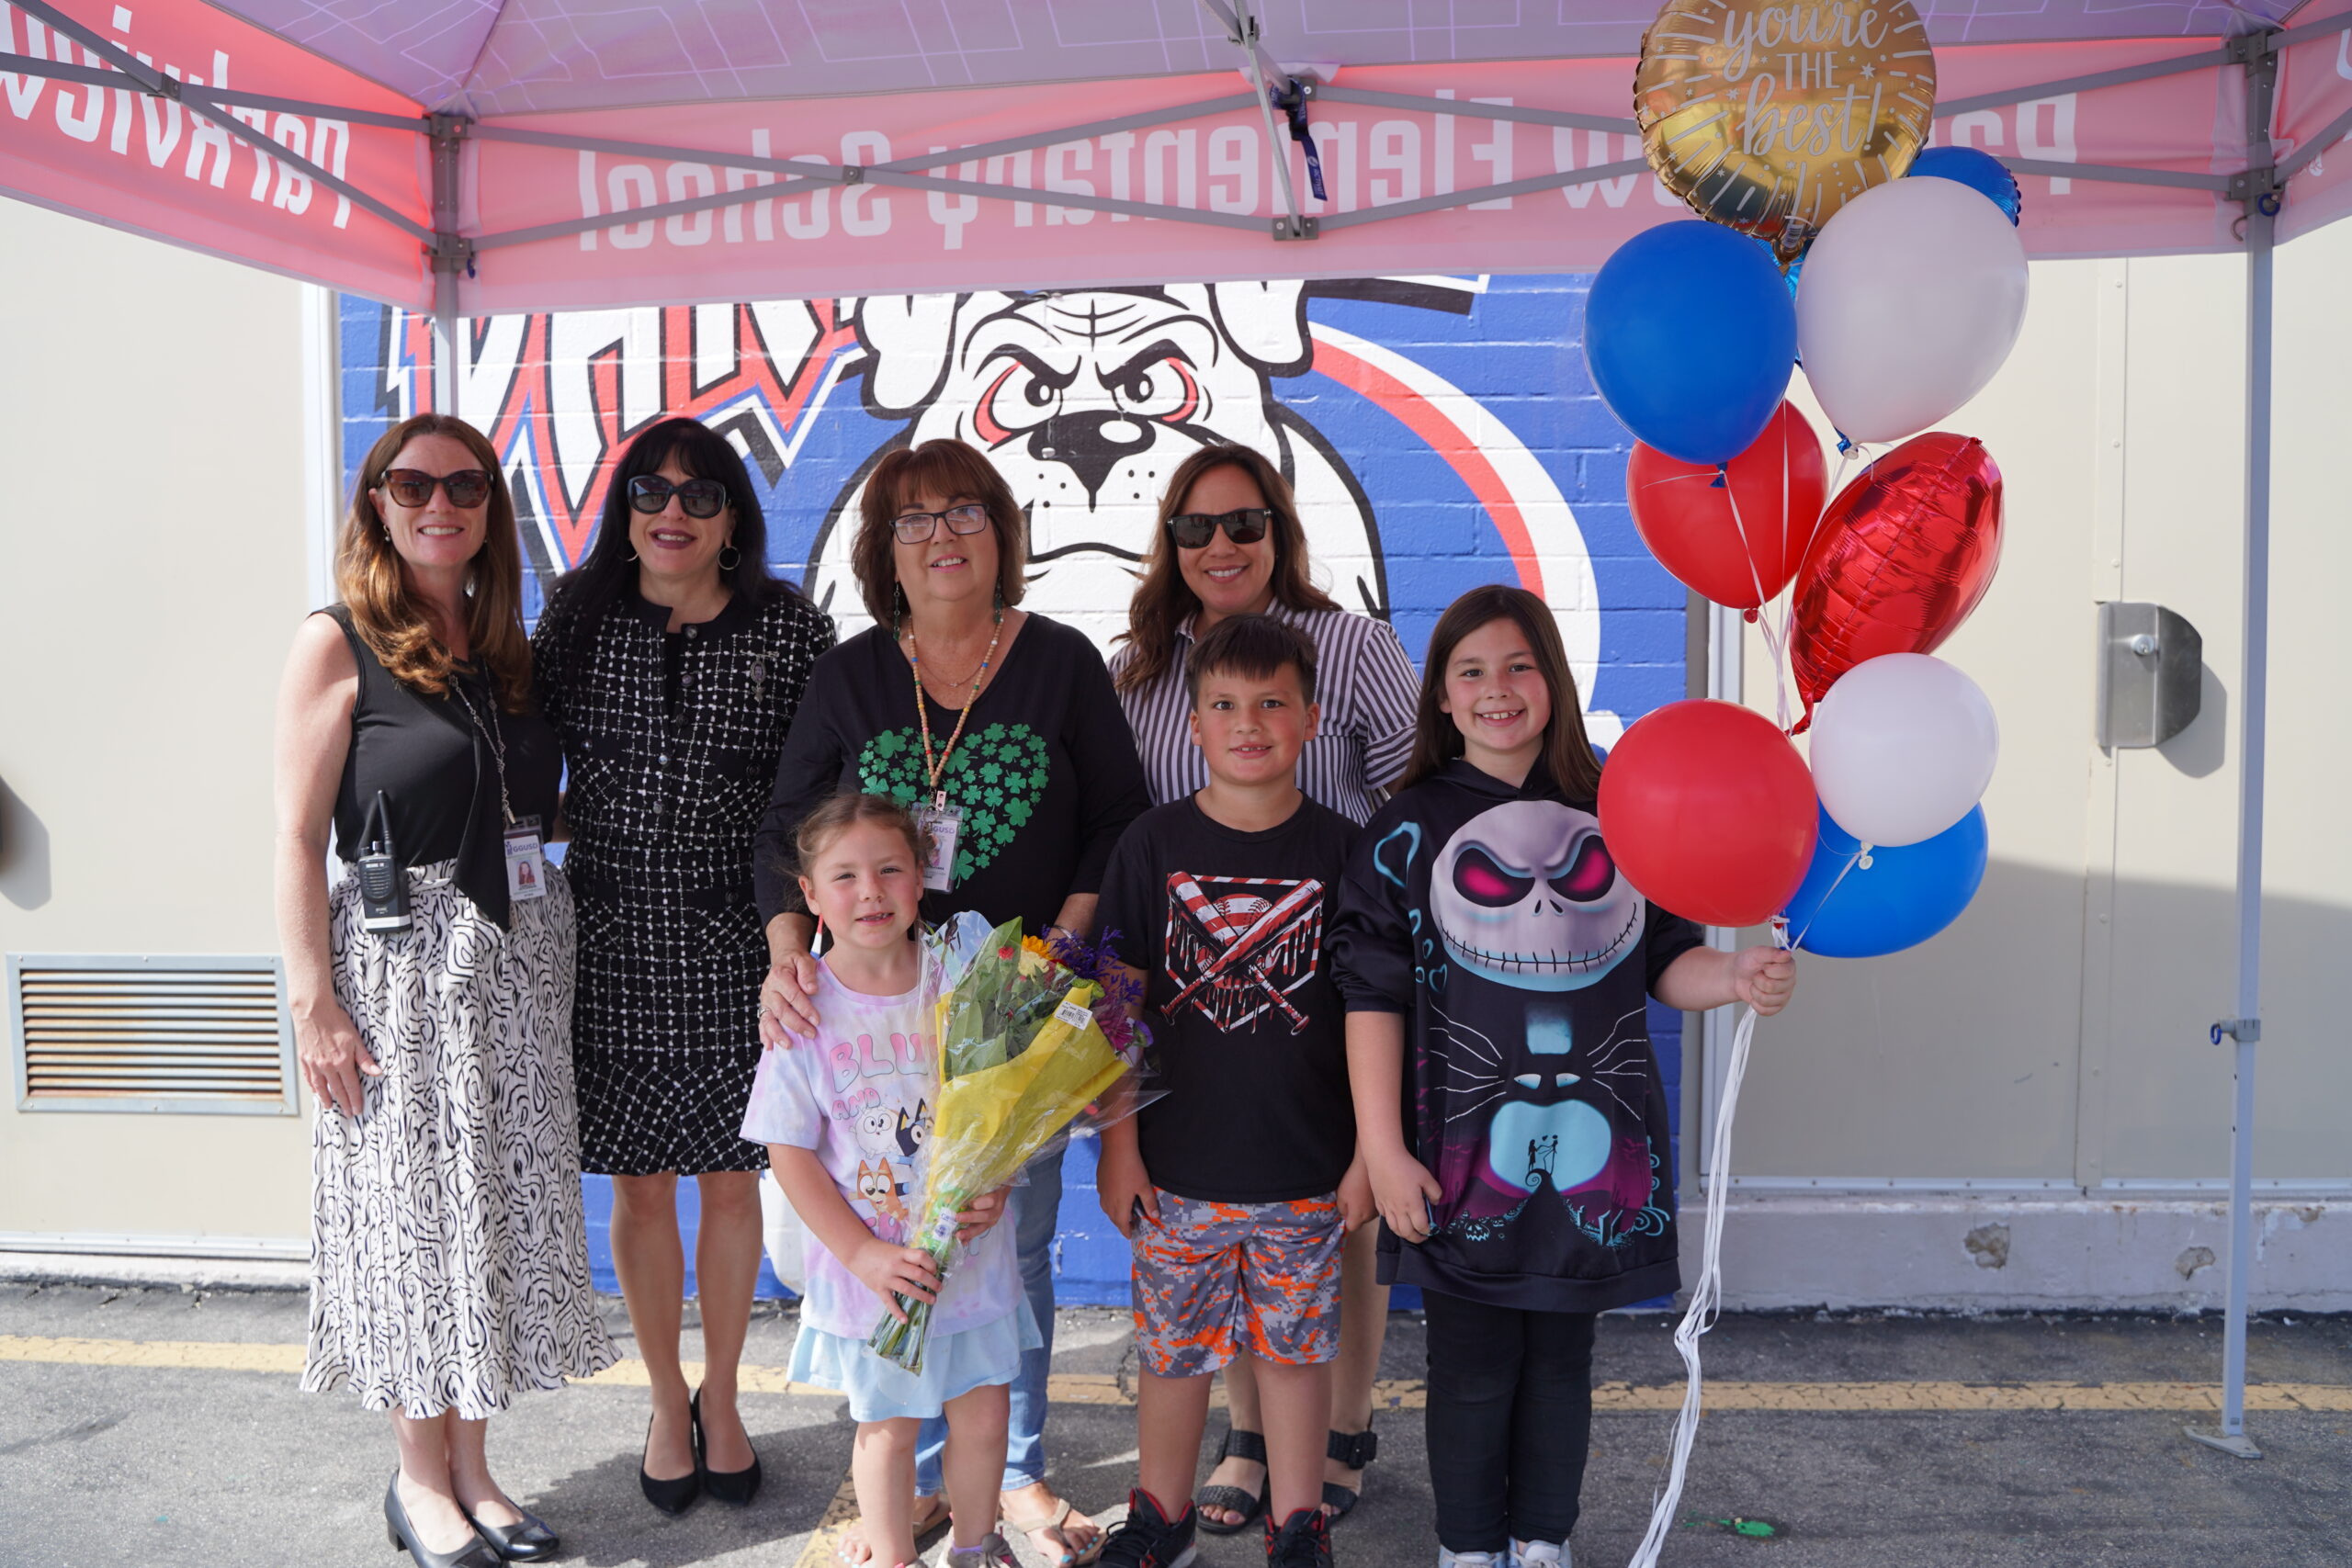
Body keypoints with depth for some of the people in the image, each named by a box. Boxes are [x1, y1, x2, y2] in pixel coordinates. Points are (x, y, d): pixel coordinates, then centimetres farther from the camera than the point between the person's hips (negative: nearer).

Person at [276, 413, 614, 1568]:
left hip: (517, 963, 5)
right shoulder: (338, 644, -6)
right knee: (410, 1212, 5)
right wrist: (314, 1003, -14)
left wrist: (549, 952, 6)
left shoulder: (507, 647, 10)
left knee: (500, 1207, 10)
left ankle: (472, 1467, 25)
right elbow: (297, 837, -9)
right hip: (400, 965, -5)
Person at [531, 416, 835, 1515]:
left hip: (735, 948, -1)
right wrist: (568, 822, -5)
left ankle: (720, 1399, 31)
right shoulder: (578, 615, 3)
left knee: (732, 1177, 10)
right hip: (614, 941, 1)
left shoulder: (790, 629, -2)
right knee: (639, 1180, 11)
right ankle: (665, 1401, 32)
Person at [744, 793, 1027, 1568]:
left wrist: (993, 1188, -15)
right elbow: (789, 1152, -9)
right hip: (871, 1269, -2)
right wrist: (863, 1252, -16)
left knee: (984, 1413, 15)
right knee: (888, 1426, 12)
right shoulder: (808, 1009, -12)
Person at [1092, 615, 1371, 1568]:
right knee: (1174, 1346, 13)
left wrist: (1367, 1155, -1)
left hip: (1306, 1168, 0)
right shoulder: (1154, 845, -3)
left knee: (1296, 1346, 13)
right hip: (1177, 1166, 1)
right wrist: (1119, 1147, -2)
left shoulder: (1340, 849, -4)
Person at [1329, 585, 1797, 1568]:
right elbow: (1373, 996, -5)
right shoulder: (1412, 828, -3)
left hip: (1592, 1145, 2)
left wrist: (1735, 977, -13)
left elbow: (1665, 963, 9)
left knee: (1560, 1359, 14)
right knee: (1472, 1366, 8)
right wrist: (1383, 1151, -9)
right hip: (1465, 1150, -2)